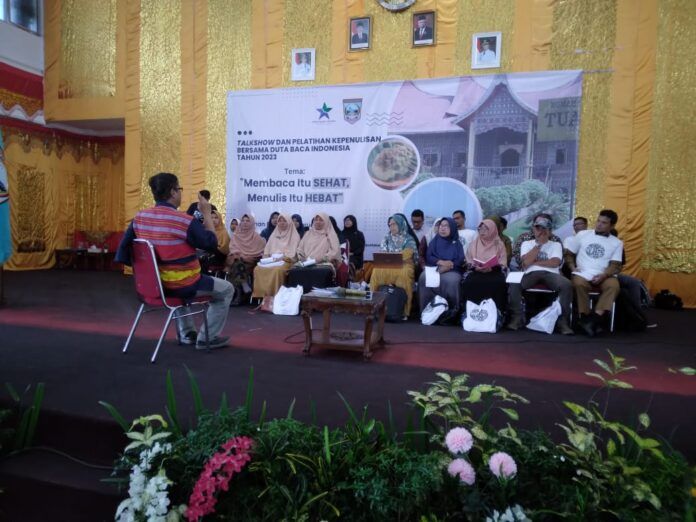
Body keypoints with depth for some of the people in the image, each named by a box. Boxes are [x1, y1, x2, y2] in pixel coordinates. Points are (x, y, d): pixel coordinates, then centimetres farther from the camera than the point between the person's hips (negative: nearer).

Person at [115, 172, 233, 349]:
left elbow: (123, 252, 3)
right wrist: (207, 214, -6)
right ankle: (207, 338, 15)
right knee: (226, 289, 14)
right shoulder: (185, 220, -23)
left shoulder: (139, 218, -2)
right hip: (183, 285, -7)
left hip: (155, 284, 7)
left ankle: (186, 333, 43)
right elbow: (211, 244, -11)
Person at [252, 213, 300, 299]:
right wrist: (267, 257, -3)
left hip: (286, 260, -4)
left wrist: (282, 257, -18)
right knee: (258, 269, -26)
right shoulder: (274, 235, 23)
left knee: (277, 270, -38)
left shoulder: (294, 236, 7)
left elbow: (293, 252, -4)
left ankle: (275, 295, -30)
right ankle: (259, 295, -22)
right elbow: (267, 249, 18)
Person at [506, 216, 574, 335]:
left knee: (567, 285, -33)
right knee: (513, 284, -33)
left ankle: (562, 321, -24)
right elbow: (526, 262, -1)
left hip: (550, 274, 0)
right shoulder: (527, 243, 20)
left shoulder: (556, 244, 19)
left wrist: (534, 262, 1)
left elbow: (555, 263, -1)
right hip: (531, 274, 0)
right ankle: (518, 318, -21)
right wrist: (539, 244, 2)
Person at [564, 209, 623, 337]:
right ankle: (586, 318, -23)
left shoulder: (617, 243, 11)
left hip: (604, 276, 1)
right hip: (583, 274, 0)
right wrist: (573, 268, -2)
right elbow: (569, 254, 16)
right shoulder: (582, 235, 11)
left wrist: (603, 275, -18)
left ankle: (594, 319, -37)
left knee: (613, 286, -33)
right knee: (579, 283, -35)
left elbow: (615, 265, 2)